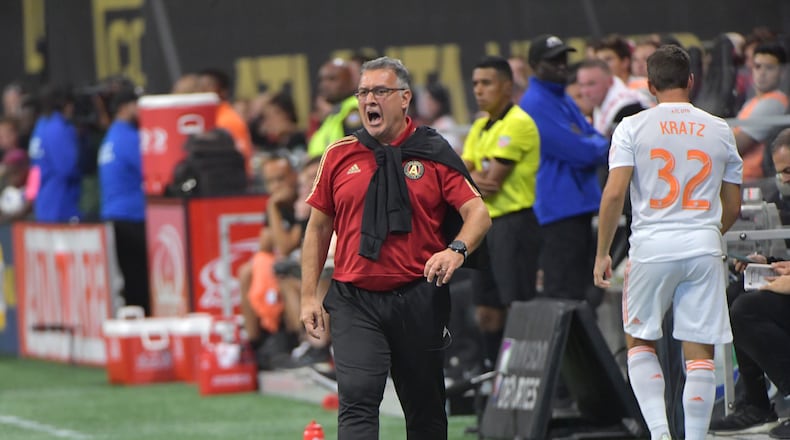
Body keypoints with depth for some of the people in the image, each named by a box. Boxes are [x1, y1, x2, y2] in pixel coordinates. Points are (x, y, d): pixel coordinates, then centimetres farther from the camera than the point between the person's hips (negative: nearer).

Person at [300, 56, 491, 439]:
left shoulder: (433, 153, 2)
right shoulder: (339, 155, 7)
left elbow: (477, 212, -3)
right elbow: (318, 227, 13)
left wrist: (457, 250, -23)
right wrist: (309, 295, 7)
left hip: (419, 298, 0)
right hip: (354, 301, 0)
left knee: (425, 408, 11)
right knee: (357, 397, -15)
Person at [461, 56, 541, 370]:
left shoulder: (517, 123, -12)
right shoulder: (481, 127, 17)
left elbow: (492, 183, -17)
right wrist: (474, 178, -12)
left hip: (516, 223, -9)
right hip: (489, 224, 9)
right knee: (487, 312, 11)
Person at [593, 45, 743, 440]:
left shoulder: (633, 128, -1)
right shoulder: (719, 131, 7)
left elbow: (614, 193, -9)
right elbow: (733, 207, 14)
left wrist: (602, 253, 0)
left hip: (652, 247, -1)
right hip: (704, 249, 1)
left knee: (639, 341, 15)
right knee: (700, 355, 4)